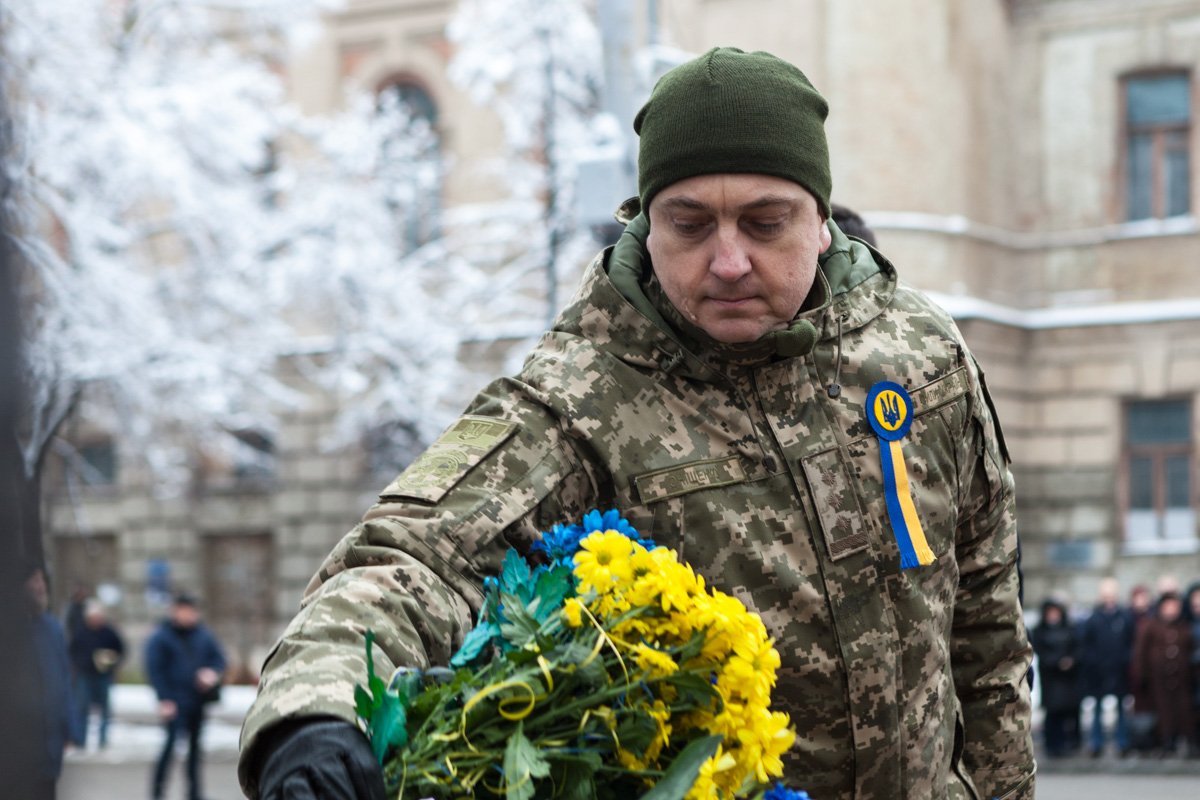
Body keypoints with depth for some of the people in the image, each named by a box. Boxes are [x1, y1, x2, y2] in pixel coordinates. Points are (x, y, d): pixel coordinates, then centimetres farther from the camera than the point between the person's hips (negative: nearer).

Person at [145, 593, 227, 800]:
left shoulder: (204, 635, 10)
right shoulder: (160, 638, -4)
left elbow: (218, 657, 14)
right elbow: (155, 670, -9)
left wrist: (213, 672, -10)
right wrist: (164, 700, -16)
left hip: (198, 700, 6)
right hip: (175, 703, -5)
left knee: (195, 745, 10)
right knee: (172, 742, -13)